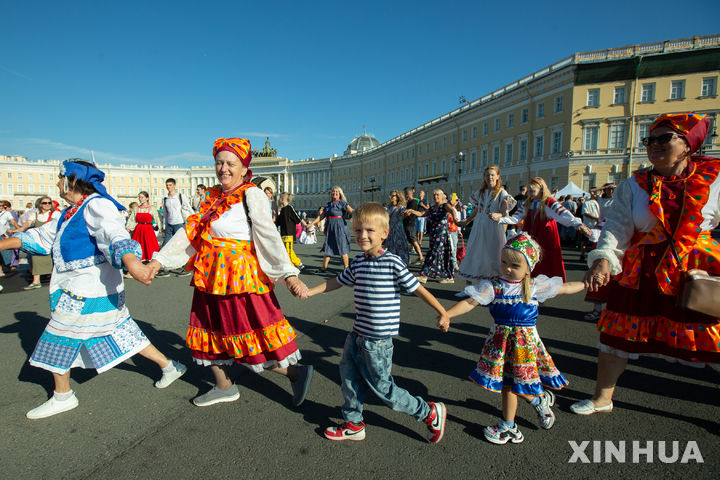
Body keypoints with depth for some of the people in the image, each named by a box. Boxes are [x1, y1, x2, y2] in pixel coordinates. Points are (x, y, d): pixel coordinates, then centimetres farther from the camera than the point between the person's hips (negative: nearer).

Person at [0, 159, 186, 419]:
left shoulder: (96, 205, -17)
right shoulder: (71, 213, 16)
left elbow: (114, 234, -36)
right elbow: (42, 236, 24)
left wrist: (131, 262, -53)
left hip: (87, 292, -9)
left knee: (59, 339, 6)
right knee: (119, 331, 13)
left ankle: (62, 396, 27)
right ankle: (168, 366, 19)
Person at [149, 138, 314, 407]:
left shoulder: (251, 195, -10)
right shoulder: (212, 197, 12)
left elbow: (269, 236, -19)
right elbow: (190, 232, 13)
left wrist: (288, 274, -28)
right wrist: (159, 260, 10)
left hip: (240, 277, -8)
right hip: (211, 277, 8)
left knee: (251, 334, -5)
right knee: (213, 328, 17)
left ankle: (294, 372, 12)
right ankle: (224, 387, 36)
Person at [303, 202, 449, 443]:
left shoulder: (392, 263, -16)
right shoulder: (357, 263, 3)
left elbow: (418, 289, -11)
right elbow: (337, 281, 18)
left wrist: (442, 313, -4)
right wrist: (309, 291, 15)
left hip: (378, 340, -7)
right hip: (357, 335, 7)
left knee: (382, 387, 5)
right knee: (350, 377, 16)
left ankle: (430, 413, 25)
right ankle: (353, 424, 39)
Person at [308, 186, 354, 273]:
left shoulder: (343, 203, -3)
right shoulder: (328, 204, 15)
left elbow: (351, 212, -15)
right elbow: (321, 216, 19)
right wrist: (311, 224, 18)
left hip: (340, 228, -6)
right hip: (330, 228, 6)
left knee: (343, 249, -3)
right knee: (327, 248, 10)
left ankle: (346, 269, 6)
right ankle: (324, 268, 20)